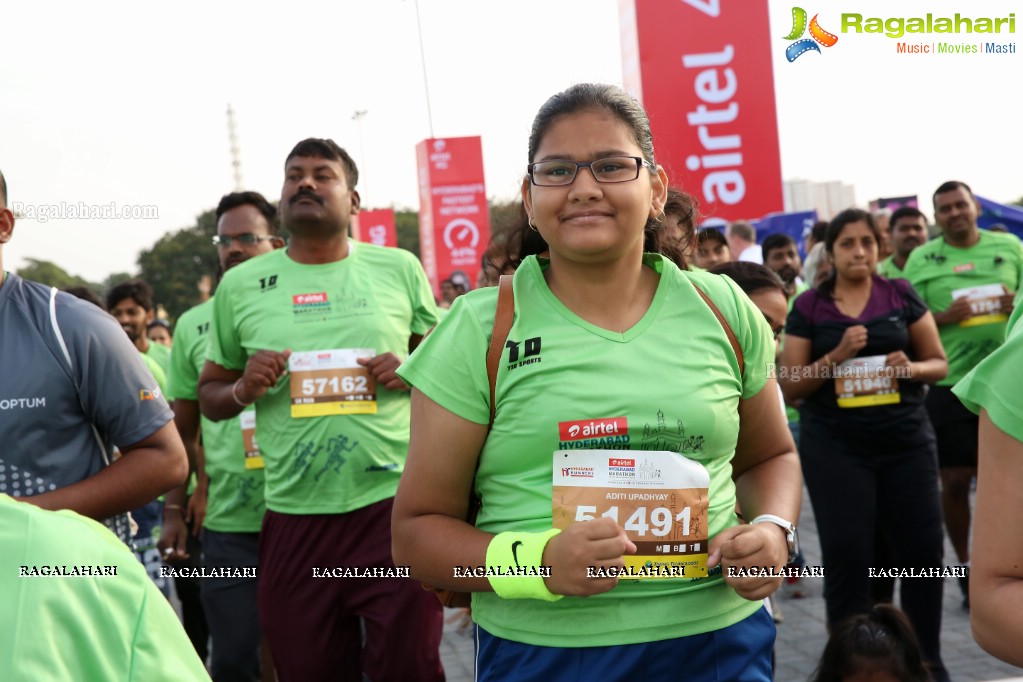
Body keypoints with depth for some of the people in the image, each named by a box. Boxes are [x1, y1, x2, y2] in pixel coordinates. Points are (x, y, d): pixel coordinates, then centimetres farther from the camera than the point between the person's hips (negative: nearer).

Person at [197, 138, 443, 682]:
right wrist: (244, 389, -9)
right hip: (295, 516, 1)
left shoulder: (399, 269, 4)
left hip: (395, 502, -1)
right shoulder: (240, 285, 6)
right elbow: (208, 395, 13)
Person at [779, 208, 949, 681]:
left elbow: (939, 363, 8)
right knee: (847, 555, -1)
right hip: (835, 447, -1)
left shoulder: (902, 296, 4)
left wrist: (911, 368, -14)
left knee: (922, 549, 5)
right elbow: (791, 386, -1)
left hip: (906, 441, 2)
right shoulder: (809, 307, 1)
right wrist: (838, 355, -15)